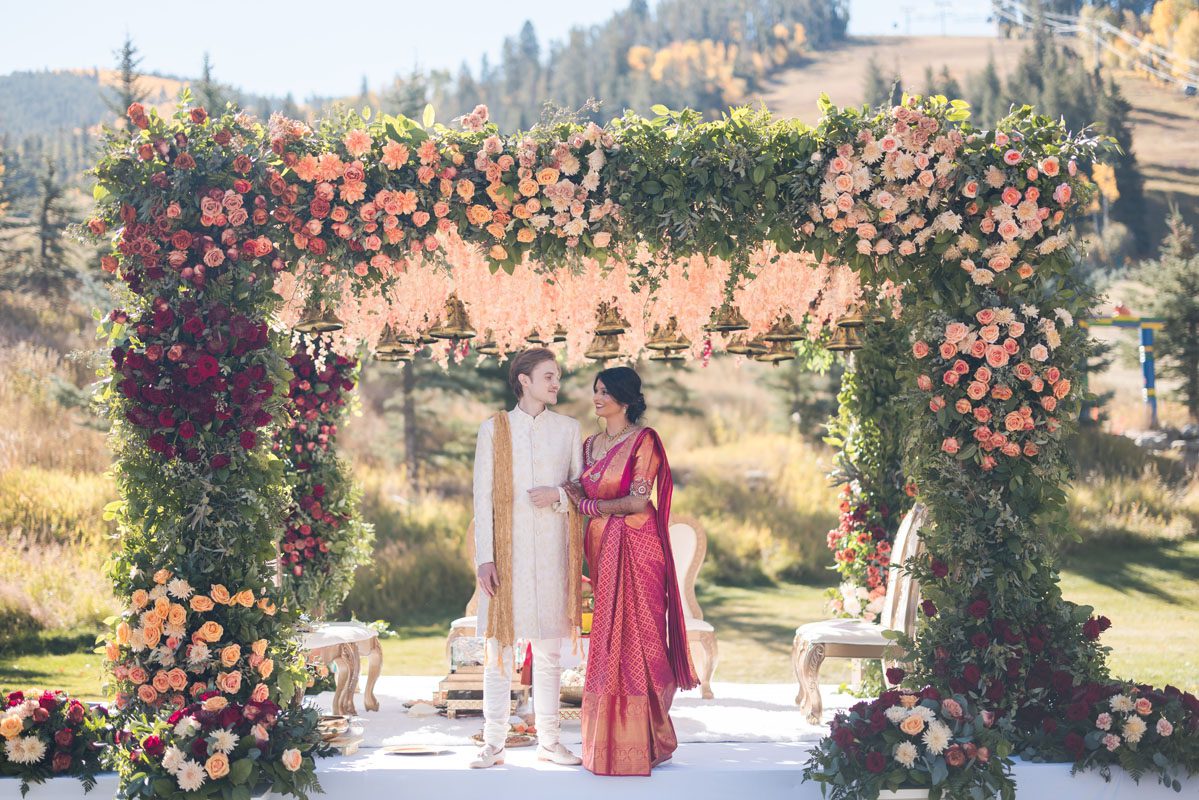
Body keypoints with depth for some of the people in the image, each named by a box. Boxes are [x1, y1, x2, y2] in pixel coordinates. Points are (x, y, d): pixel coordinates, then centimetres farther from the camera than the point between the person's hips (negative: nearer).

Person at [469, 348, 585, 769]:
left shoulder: (568, 428, 10)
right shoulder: (494, 429, 4)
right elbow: (482, 497, 0)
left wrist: (559, 496, -10)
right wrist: (484, 557, -7)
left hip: (552, 549, 2)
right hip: (506, 547, -2)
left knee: (549, 649, 6)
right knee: (498, 647, -1)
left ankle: (549, 740, 14)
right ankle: (493, 744, 4)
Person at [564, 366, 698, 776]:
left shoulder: (643, 440, -8)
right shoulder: (591, 444, 14)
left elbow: (638, 501, -14)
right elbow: (580, 492, 14)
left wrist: (588, 505, -7)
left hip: (635, 546, -6)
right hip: (601, 547, 7)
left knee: (635, 636, -4)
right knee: (609, 639, 7)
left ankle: (641, 739, 3)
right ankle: (610, 738, 12)